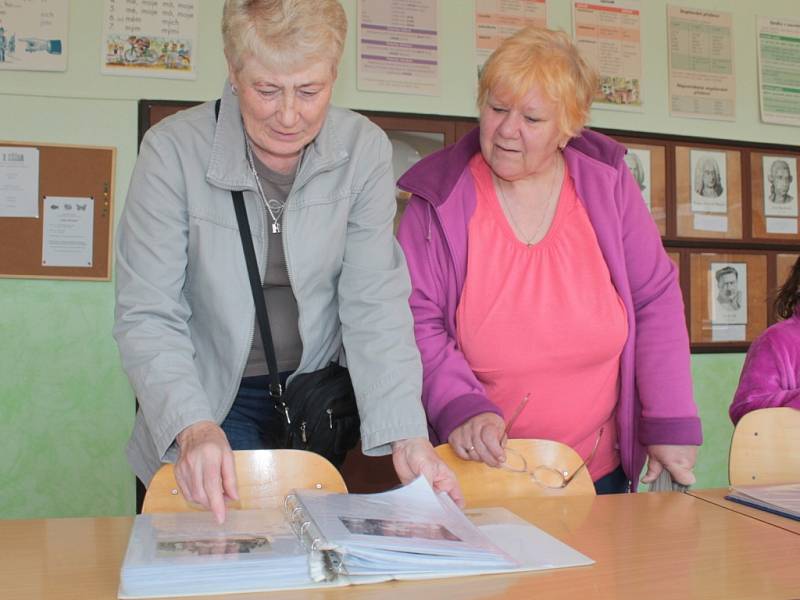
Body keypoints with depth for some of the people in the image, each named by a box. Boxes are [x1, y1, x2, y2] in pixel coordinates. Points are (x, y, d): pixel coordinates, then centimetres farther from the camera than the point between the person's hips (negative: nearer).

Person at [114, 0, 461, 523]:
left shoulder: (365, 150, -9)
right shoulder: (173, 150, -15)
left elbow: (375, 305, -13)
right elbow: (148, 318, -16)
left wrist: (407, 436, -26)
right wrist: (192, 427, -34)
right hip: (214, 402, -1)